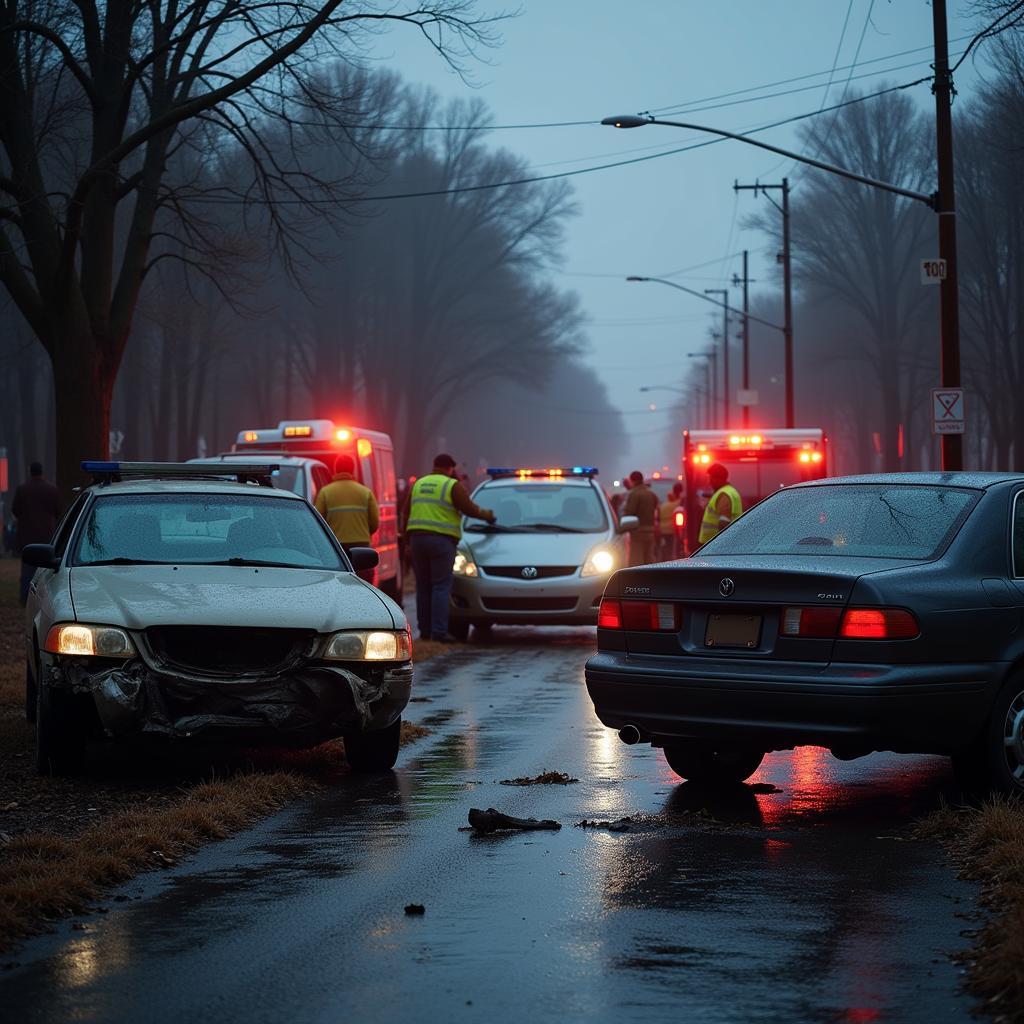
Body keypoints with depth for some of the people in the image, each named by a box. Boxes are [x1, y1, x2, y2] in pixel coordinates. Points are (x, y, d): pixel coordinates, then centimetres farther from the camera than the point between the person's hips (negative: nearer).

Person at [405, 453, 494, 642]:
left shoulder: (418, 484, 16)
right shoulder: (454, 486, -3)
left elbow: (407, 514, 17)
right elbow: (469, 509, -7)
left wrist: (408, 542, 20)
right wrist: (486, 515, 13)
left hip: (417, 538, 6)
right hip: (442, 540, -5)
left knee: (423, 587, 9)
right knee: (441, 586, -5)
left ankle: (425, 630, 8)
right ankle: (439, 631, -12)